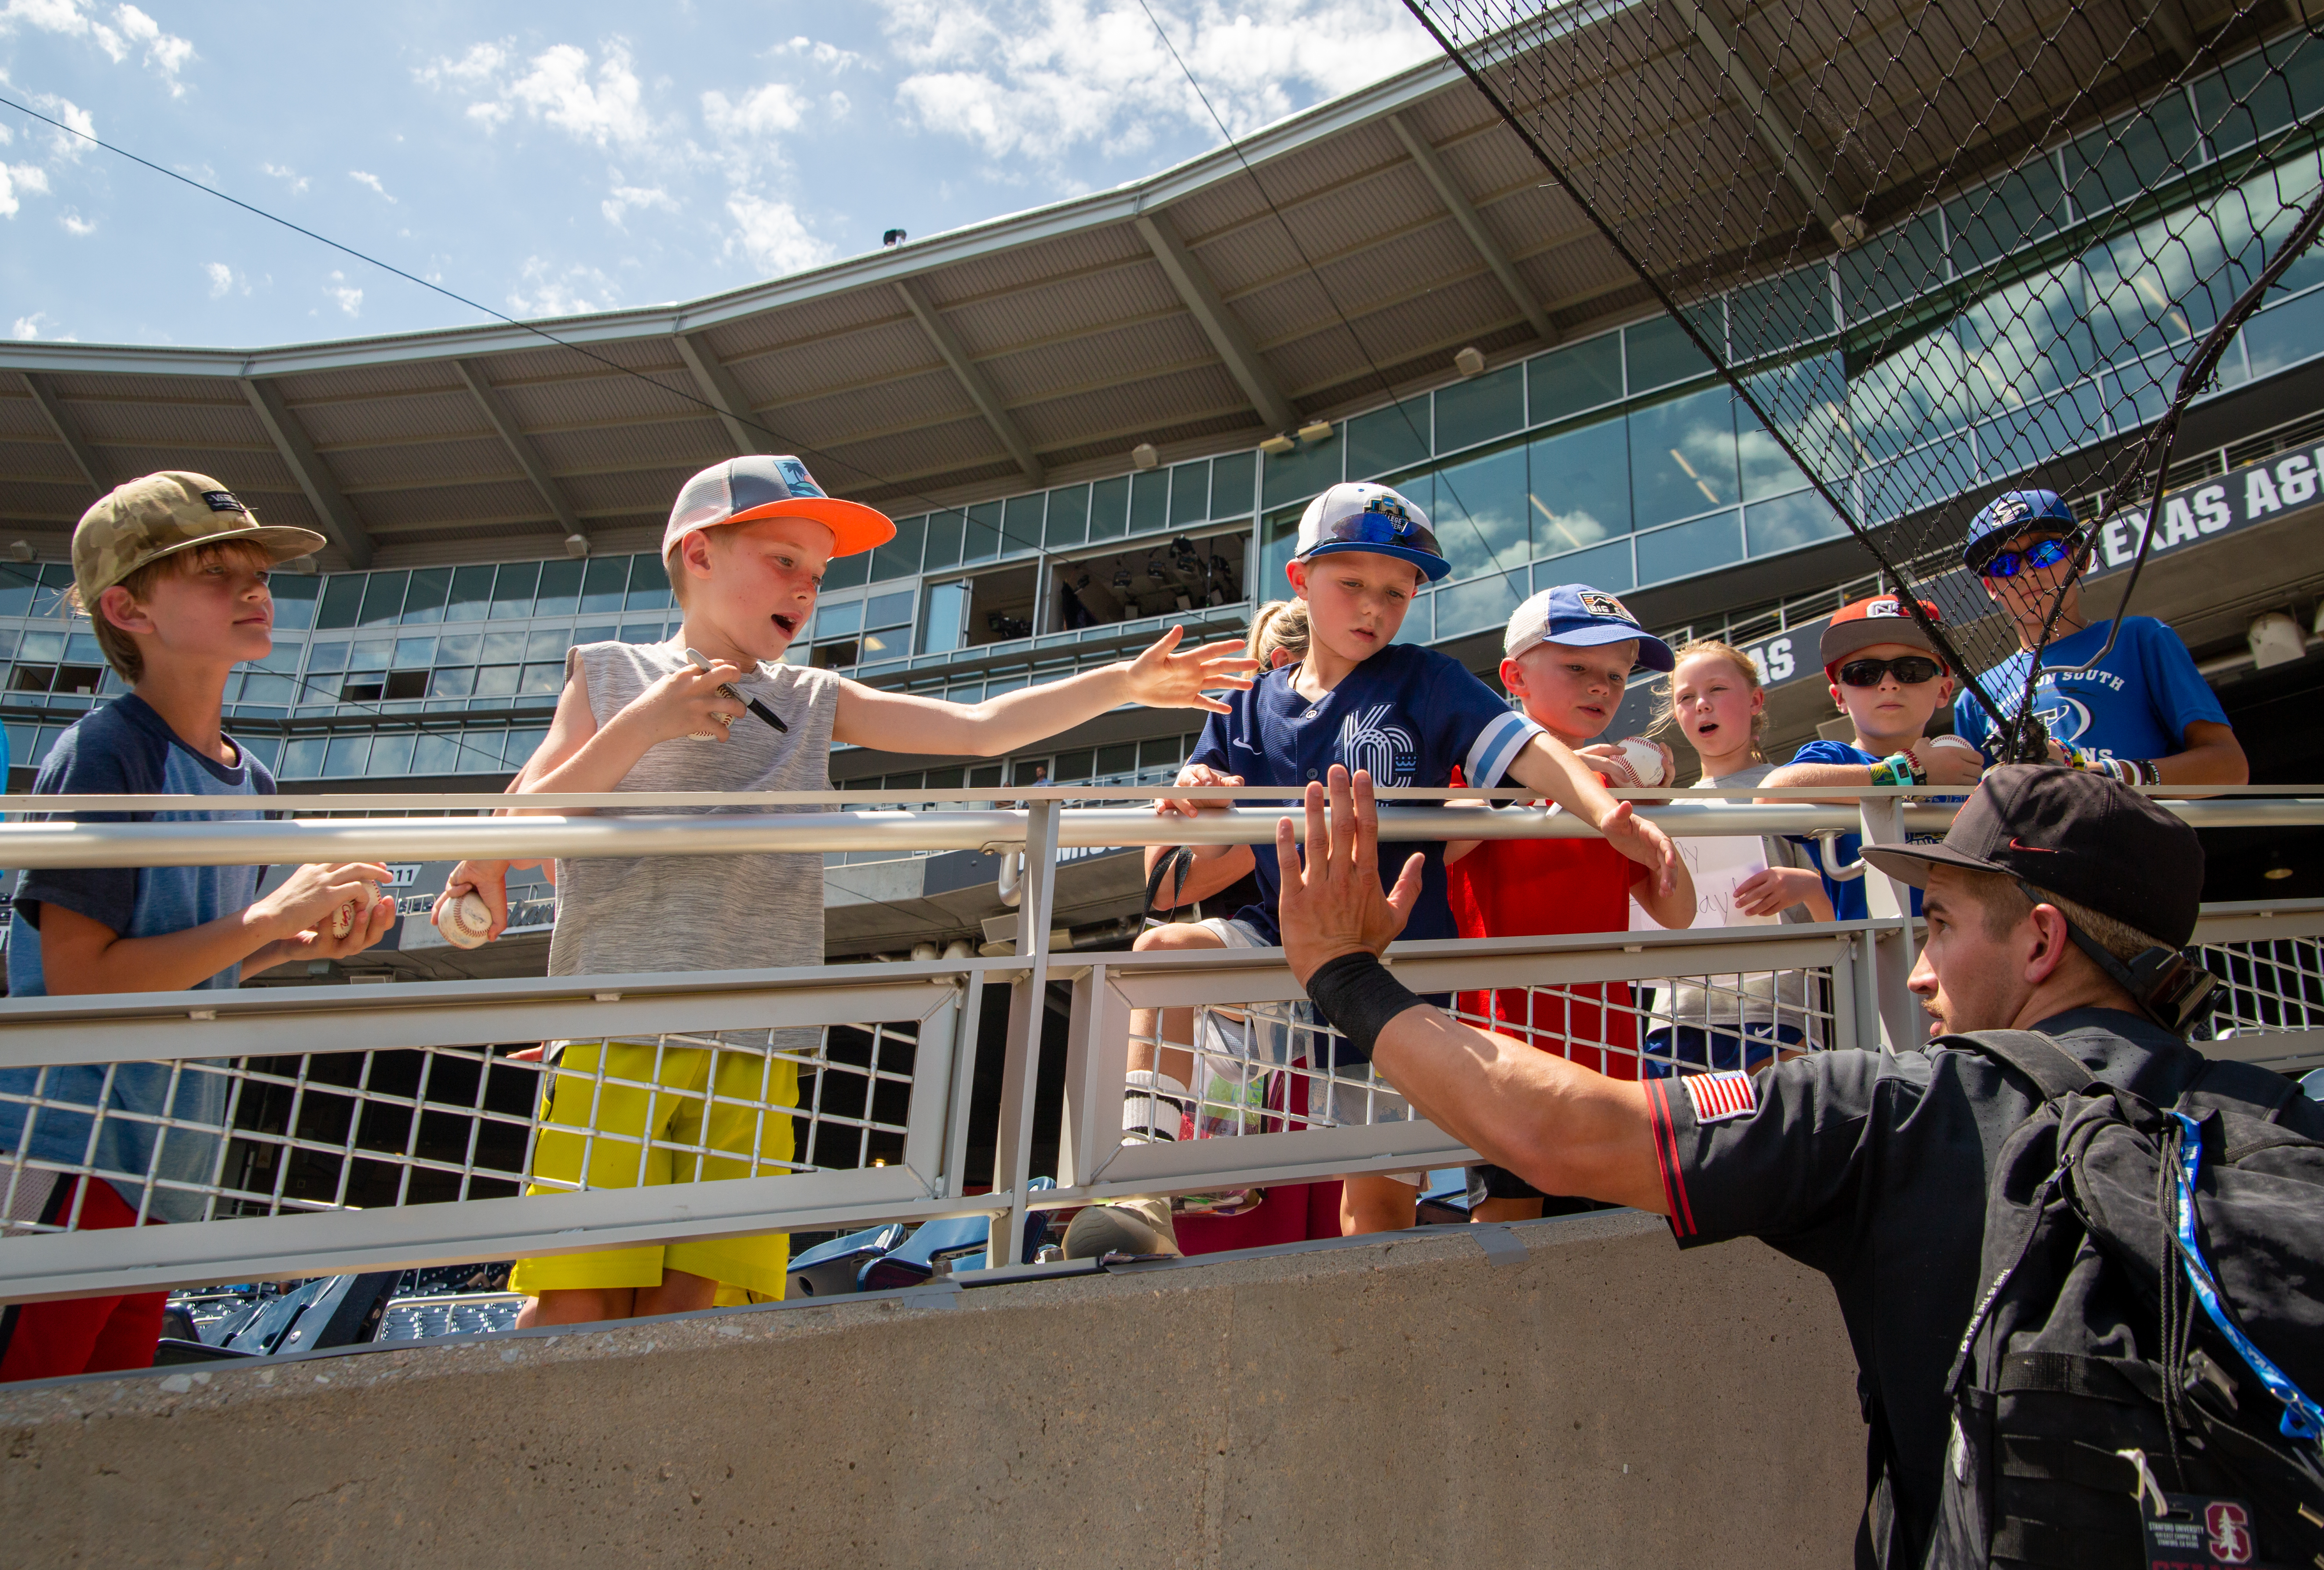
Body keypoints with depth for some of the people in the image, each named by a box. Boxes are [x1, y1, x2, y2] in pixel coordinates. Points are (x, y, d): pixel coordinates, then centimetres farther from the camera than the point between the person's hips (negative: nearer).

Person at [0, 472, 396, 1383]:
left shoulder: (249, 779, 10)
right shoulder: (104, 754, -13)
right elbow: (78, 981, -20)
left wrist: (301, 946, 3)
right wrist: (268, 918, -19)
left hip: (166, 1168, 8)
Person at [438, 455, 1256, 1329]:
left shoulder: (816, 701, 19)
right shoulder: (610, 676, 13)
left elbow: (980, 728, 11)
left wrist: (1123, 682, 2)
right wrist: (641, 727, -8)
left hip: (755, 1055, 2)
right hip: (613, 1036, -2)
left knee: (690, 1309, -4)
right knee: (578, 1306, -8)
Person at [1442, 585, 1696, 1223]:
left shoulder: (1613, 785, 17)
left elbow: (1678, 914, 13)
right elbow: (1428, 852, -18)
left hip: (1601, 1042, 5)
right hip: (1507, 1021, -5)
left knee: (1592, 1210, 7)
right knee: (1508, 1206, -13)